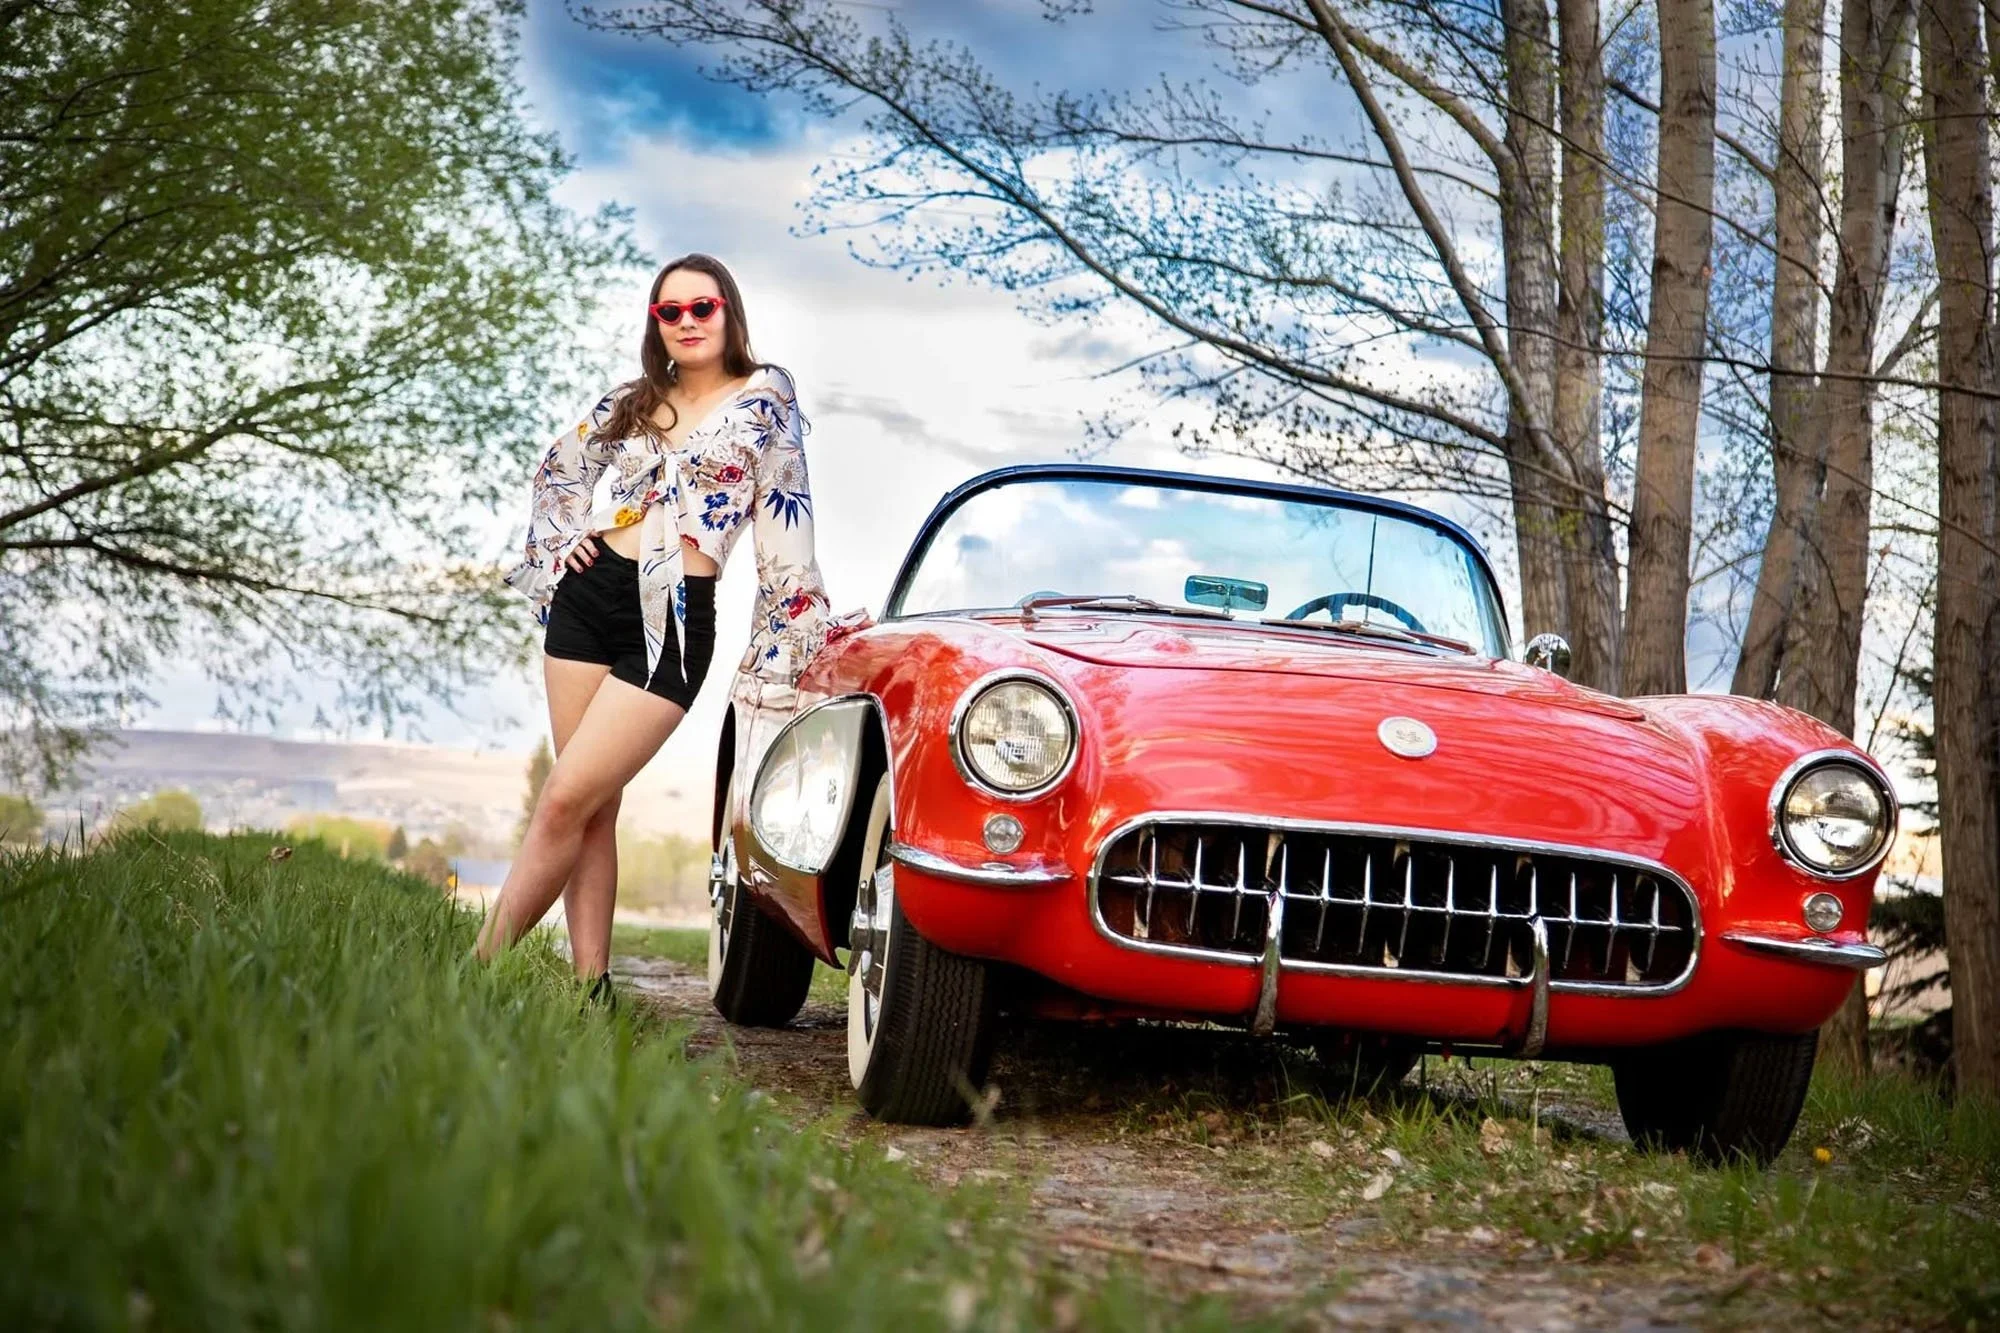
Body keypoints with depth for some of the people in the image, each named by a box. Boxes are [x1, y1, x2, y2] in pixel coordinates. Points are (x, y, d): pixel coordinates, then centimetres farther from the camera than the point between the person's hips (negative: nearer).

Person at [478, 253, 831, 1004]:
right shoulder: (633, 401, 13)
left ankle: (480, 964, -6)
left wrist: (778, 656, -4)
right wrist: (558, 543, 13)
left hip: (673, 622, -5)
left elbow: (785, 522, -1)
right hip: (589, 596, 5)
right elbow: (561, 466, 30)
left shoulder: (764, 398, 1)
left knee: (565, 801, -12)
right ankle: (591, 984, 6)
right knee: (595, 808, 3)